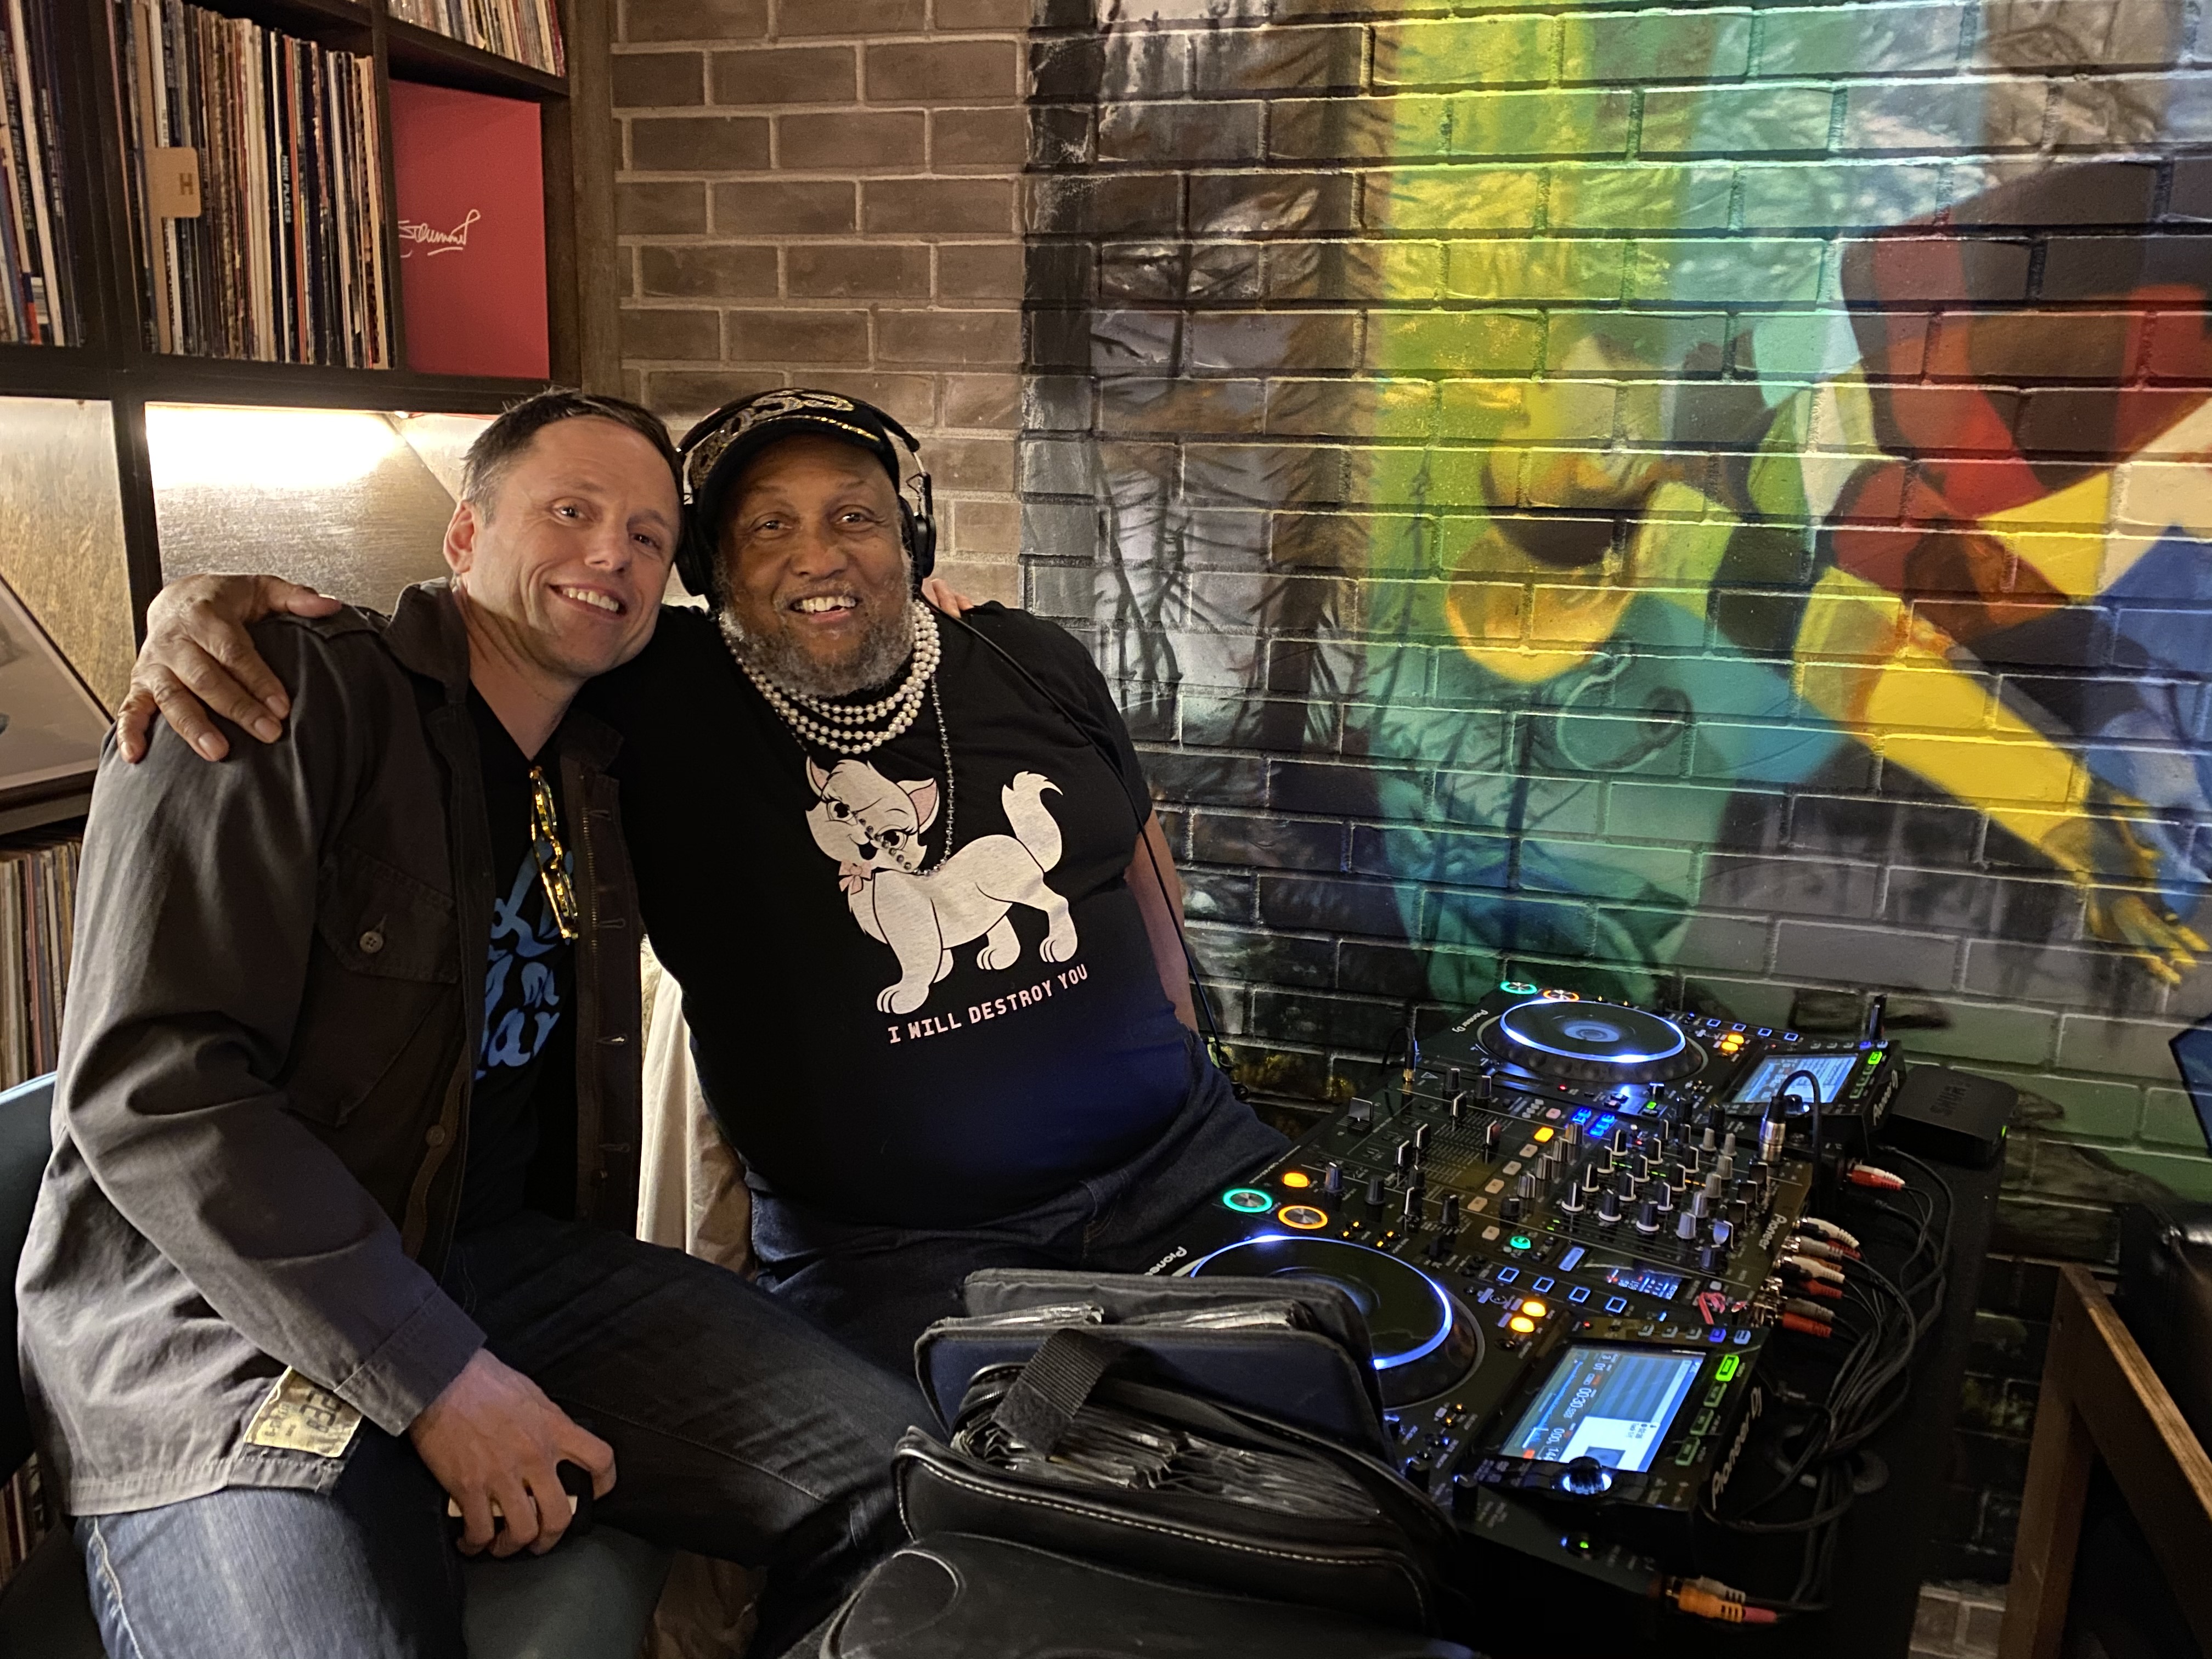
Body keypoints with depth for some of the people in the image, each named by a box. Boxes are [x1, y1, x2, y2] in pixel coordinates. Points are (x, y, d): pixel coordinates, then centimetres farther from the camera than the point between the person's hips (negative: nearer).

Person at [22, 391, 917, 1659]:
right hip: (222, 1314, -6)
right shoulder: (294, 697, -8)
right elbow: (152, 1088, -17)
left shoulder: (596, 778, 13)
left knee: (896, 1483, -10)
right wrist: (431, 1376, -19)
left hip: (516, 1263, 6)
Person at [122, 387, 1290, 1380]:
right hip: (893, 1259, -3)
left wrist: (1179, 1045, 20)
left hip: (1175, 1163, 4)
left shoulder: (1035, 667, 5)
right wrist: (201, 604, -22)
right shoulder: (658, 702, -6)